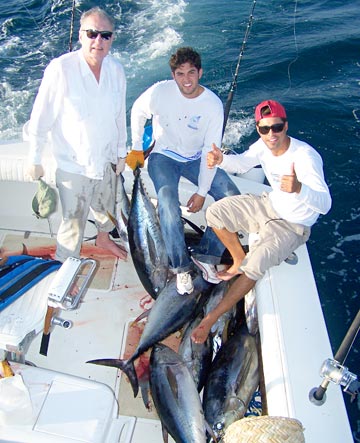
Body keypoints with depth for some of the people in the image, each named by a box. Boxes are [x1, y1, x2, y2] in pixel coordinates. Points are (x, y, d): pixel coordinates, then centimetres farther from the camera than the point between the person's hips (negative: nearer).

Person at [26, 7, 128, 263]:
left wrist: (121, 153, 12)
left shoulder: (116, 70, -4)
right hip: (73, 164, -5)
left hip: (107, 160, 5)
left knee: (107, 208, 26)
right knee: (74, 222, 4)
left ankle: (104, 238, 56)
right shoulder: (61, 69, -19)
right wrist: (35, 160, -8)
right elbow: (40, 119, -13)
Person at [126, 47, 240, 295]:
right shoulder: (160, 92, -18)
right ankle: (181, 266, -12)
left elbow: (210, 151, -13)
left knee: (232, 197, -15)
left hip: (196, 159, 2)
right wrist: (136, 148, 5)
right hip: (163, 156, -2)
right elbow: (138, 113, 3)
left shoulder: (213, 104, -15)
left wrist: (202, 192, -15)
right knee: (168, 205, -29)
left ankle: (207, 255, -5)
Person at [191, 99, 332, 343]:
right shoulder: (265, 145, -10)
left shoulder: (306, 156, -31)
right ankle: (239, 261, 19)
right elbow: (243, 163, 6)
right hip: (270, 205, 7)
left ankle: (211, 318, -12)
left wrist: (300, 189, -59)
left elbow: (325, 205, -38)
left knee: (255, 265, -26)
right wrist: (221, 160, -17)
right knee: (215, 213, -1)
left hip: (294, 225, -7)